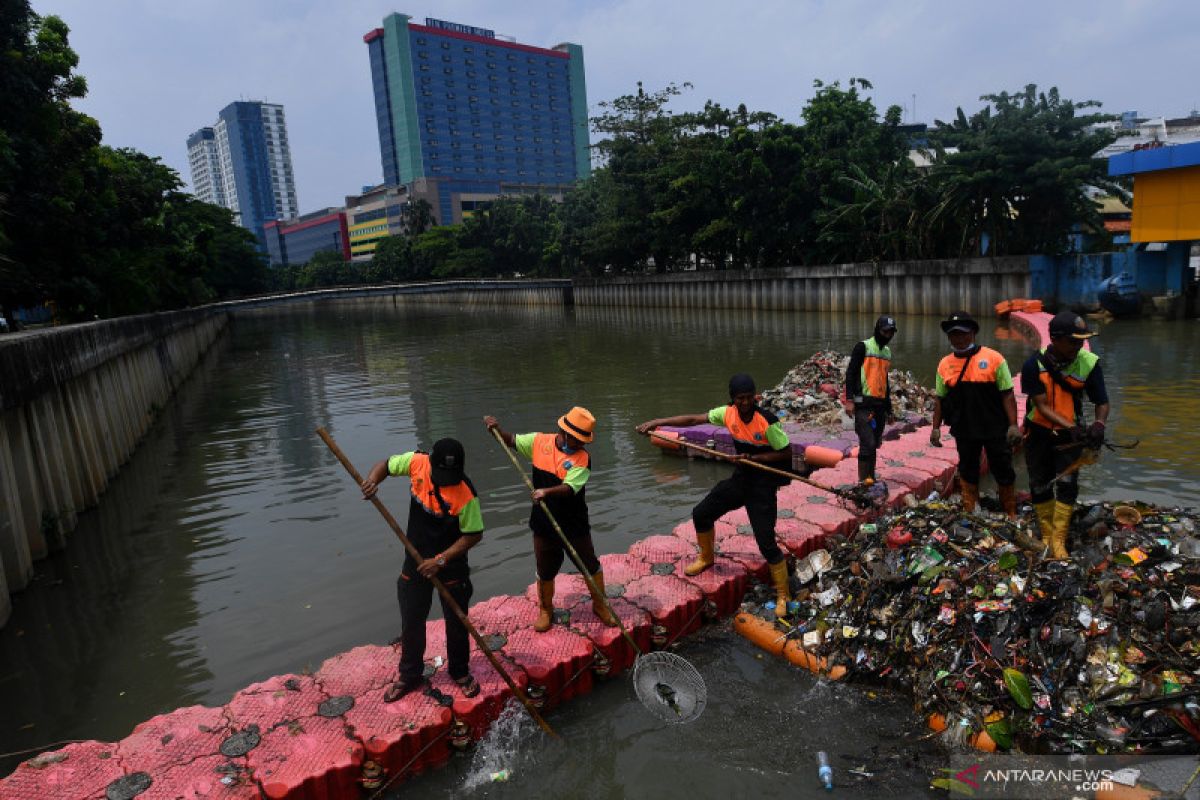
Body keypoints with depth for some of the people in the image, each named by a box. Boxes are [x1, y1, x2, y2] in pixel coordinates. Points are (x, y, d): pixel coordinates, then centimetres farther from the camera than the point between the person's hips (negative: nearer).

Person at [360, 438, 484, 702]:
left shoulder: (465, 495, -29)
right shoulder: (416, 463, -18)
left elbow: (473, 535, -19)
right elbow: (385, 465, 0)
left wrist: (440, 561, -22)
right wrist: (372, 481, -22)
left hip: (451, 563, -4)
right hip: (416, 558, 4)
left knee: (456, 621, 13)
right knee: (411, 621, 15)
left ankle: (461, 673, 36)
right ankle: (410, 676, 35)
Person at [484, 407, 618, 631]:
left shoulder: (582, 458, -17)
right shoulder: (539, 441, -7)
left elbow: (569, 488, -30)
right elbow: (511, 440, 9)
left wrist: (547, 492, -46)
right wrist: (497, 429, -8)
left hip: (575, 523, -2)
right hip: (544, 522, 2)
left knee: (592, 566, 13)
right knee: (545, 571, 16)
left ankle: (600, 605, 35)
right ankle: (545, 611, 37)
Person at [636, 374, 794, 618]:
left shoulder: (767, 422, -24)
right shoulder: (728, 413, -9)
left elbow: (786, 453, -16)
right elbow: (693, 419, -4)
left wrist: (752, 457, -23)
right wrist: (657, 422, -8)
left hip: (763, 484, -6)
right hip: (740, 478, 6)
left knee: (767, 543, -9)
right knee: (701, 514, 12)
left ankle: (783, 596, 11)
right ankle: (707, 557, 40)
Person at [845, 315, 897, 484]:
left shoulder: (887, 352, 17)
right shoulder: (863, 347, -5)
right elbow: (850, 373, -9)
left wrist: (889, 408, 24)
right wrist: (849, 400, -17)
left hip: (880, 404, 7)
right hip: (864, 403, -7)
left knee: (875, 443, 9)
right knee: (867, 442, -14)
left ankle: (870, 476, 17)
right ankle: (863, 478, -9)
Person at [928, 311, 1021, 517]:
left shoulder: (993, 358, -6)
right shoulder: (945, 364, 3)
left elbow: (1007, 394, -6)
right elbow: (939, 399, 9)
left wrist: (1013, 425, -12)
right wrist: (936, 428, 5)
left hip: (995, 429, -2)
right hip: (964, 430, 3)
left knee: (1003, 471, 8)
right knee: (968, 471, 13)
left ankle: (1011, 514, 24)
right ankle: (970, 514, 26)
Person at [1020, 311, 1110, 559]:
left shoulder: (1089, 363, -15)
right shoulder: (1034, 365, -19)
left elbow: (1102, 402, -6)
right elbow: (1042, 406, -19)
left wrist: (1098, 424, -27)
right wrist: (1070, 427, -31)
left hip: (1070, 434, 0)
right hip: (1039, 433, 0)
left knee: (1067, 483, -8)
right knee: (1040, 486, 9)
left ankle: (1058, 540, 3)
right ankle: (1046, 535, 26)